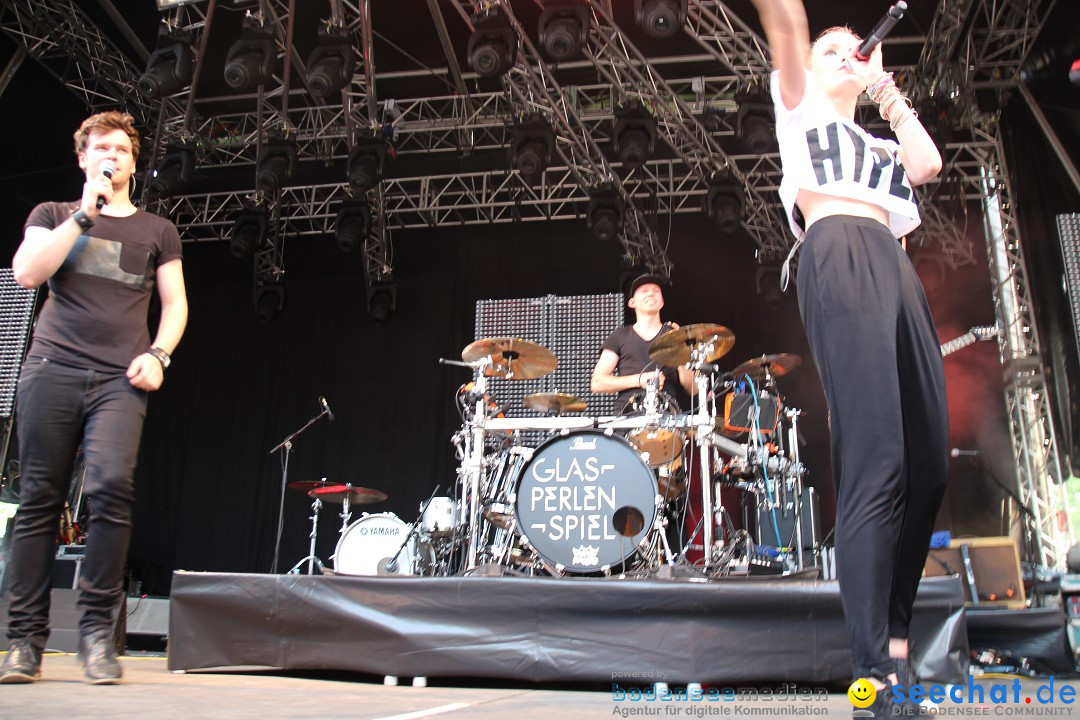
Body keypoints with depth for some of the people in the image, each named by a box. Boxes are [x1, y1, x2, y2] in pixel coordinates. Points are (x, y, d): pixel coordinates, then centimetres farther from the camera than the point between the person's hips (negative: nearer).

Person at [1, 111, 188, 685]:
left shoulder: (156, 230, 19)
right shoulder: (53, 214, 19)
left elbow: (174, 303, 15)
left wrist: (157, 354, -2)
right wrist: (84, 214, -1)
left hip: (119, 379, 0)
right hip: (52, 369, 1)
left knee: (113, 486, -19)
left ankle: (97, 631, -10)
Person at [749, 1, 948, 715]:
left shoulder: (884, 143, 37)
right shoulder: (799, 105, 24)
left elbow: (930, 163, 16)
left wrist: (887, 88, 25)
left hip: (898, 269, 7)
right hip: (838, 256, -7)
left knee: (929, 462, -4)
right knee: (876, 459, -21)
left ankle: (897, 634, 6)